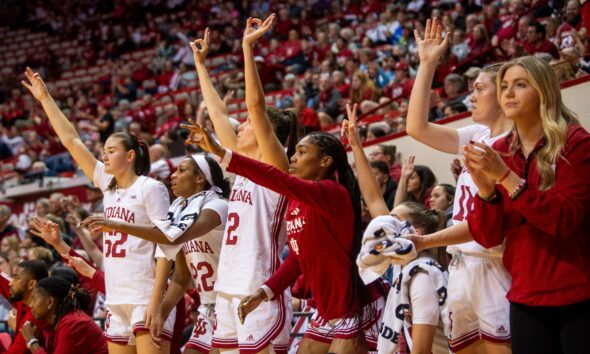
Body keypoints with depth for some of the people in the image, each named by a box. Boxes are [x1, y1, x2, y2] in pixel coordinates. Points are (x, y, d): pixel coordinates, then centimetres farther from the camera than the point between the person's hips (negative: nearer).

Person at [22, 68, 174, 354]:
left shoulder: (150, 188, -5)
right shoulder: (108, 185, 13)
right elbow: (71, 140, 17)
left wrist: (156, 300, -18)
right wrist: (45, 98, 17)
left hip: (146, 298, -7)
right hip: (117, 300, 7)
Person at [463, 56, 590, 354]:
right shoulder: (498, 152, 6)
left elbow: (565, 220, -16)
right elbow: (488, 237, 3)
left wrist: (505, 176, -21)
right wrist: (485, 188, -16)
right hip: (526, 301, 4)